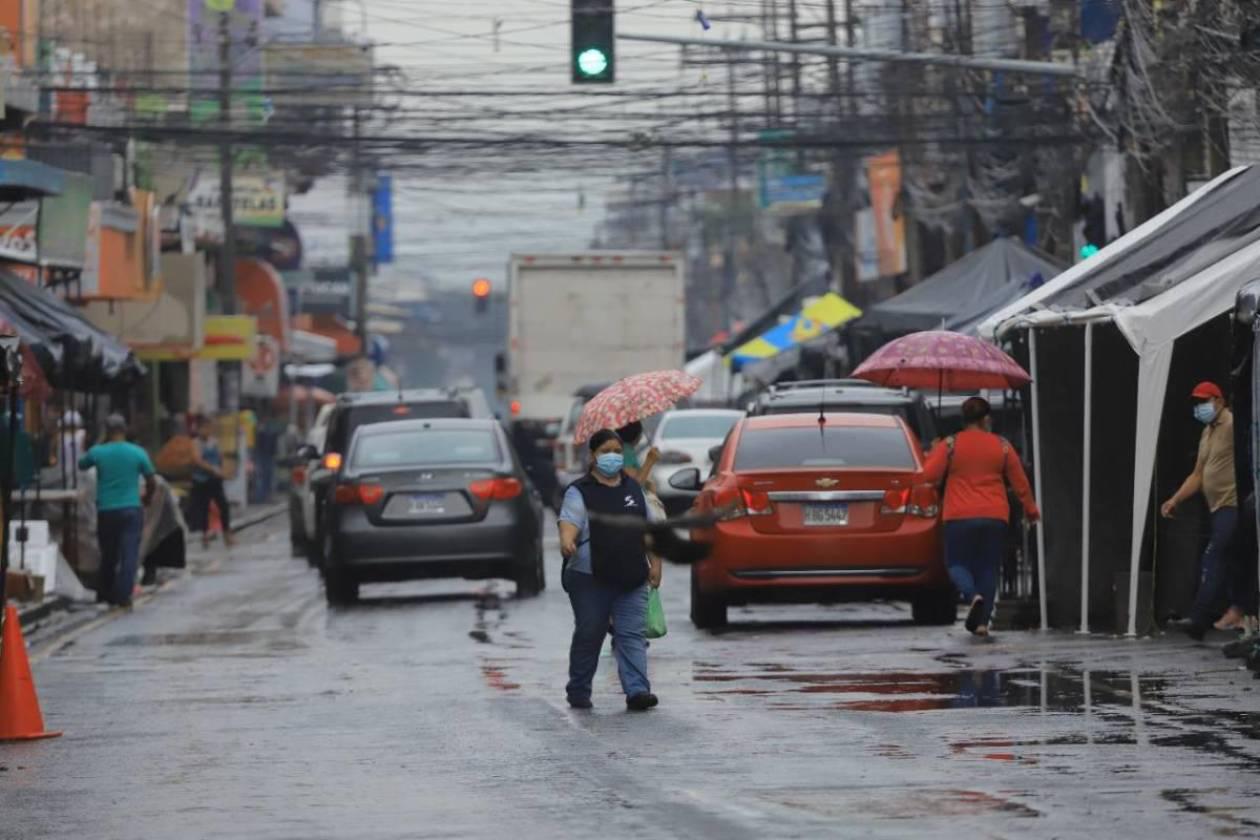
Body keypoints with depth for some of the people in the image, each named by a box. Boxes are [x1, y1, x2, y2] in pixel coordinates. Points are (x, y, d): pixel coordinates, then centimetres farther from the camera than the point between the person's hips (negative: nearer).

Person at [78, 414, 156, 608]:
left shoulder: (97, 452, -3)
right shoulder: (138, 453, -4)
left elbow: (81, 465, 18)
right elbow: (151, 483, 3)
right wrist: (147, 498, 24)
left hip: (106, 511, 2)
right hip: (131, 510, -2)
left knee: (108, 556, 15)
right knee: (129, 554, -4)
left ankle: (105, 595, 23)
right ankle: (123, 596, -16)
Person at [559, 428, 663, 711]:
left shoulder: (633, 489, 16)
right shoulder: (580, 492, -2)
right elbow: (569, 522, -18)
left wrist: (655, 564, 13)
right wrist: (567, 542, -40)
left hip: (632, 580, 4)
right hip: (590, 579, -4)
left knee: (633, 635, -7)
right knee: (588, 636, 5)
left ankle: (637, 691, -14)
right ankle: (578, 692, 17)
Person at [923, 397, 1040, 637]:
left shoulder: (950, 445, -3)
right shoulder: (1002, 446, 3)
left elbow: (930, 475, -8)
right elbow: (1020, 482, 8)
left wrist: (934, 455, 14)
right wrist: (1031, 509, 22)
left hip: (960, 517, -2)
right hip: (995, 517, 2)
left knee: (957, 563, 9)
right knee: (988, 567, 9)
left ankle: (973, 595, -22)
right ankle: (982, 621, 2)